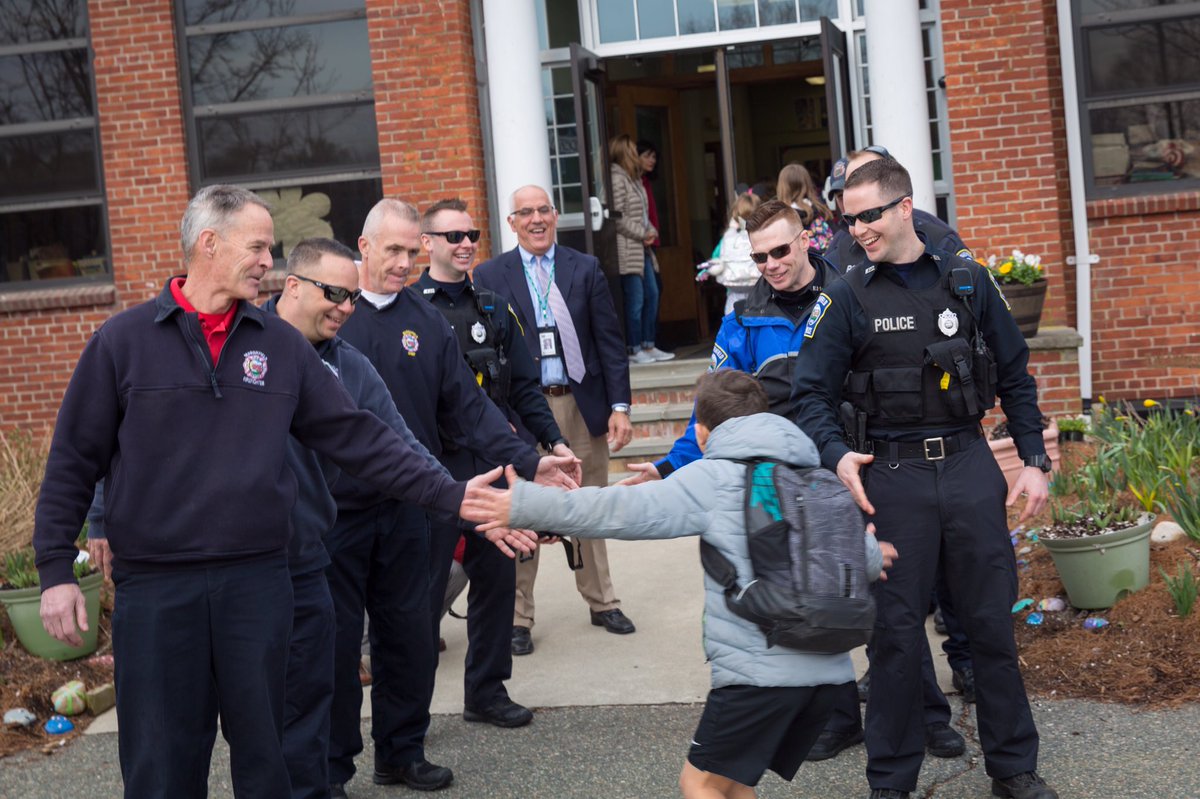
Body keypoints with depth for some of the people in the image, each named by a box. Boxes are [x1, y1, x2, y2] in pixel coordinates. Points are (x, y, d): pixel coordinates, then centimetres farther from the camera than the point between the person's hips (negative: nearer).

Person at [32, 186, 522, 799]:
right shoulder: (123, 340, -1)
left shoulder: (282, 346, 6)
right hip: (153, 588, -2)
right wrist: (56, 570, -4)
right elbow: (73, 461, 2)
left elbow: (358, 439, 4)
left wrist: (451, 495, -3)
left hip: (257, 581, 2)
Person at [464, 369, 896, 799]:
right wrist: (873, 557, 49)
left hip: (760, 671, -7)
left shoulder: (713, 478, -2)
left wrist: (525, 506, -8)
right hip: (827, 670, 7)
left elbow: (624, 511, -10)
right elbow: (865, 555, 23)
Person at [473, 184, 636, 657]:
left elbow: (610, 341, 4)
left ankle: (602, 603, 27)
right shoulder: (490, 276, 0)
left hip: (582, 404, 2)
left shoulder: (585, 269, 5)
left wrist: (619, 405, -2)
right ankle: (518, 616, 12)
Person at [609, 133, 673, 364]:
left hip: (642, 248, 10)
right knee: (636, 299, -6)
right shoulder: (616, 179, -13)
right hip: (628, 248, -10)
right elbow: (618, 217, -18)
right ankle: (634, 350, 2)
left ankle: (648, 346, 17)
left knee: (652, 294, 10)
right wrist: (643, 234, -14)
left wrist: (651, 231, 4)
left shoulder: (634, 178, 17)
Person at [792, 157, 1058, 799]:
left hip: (969, 465, 2)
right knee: (896, 633, 4)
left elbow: (1014, 377, 11)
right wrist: (837, 455, -19)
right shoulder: (848, 298, -1)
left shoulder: (968, 282, 5)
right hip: (893, 476, -2)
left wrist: (1034, 461, 5)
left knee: (992, 624, 9)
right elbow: (812, 393, -1)